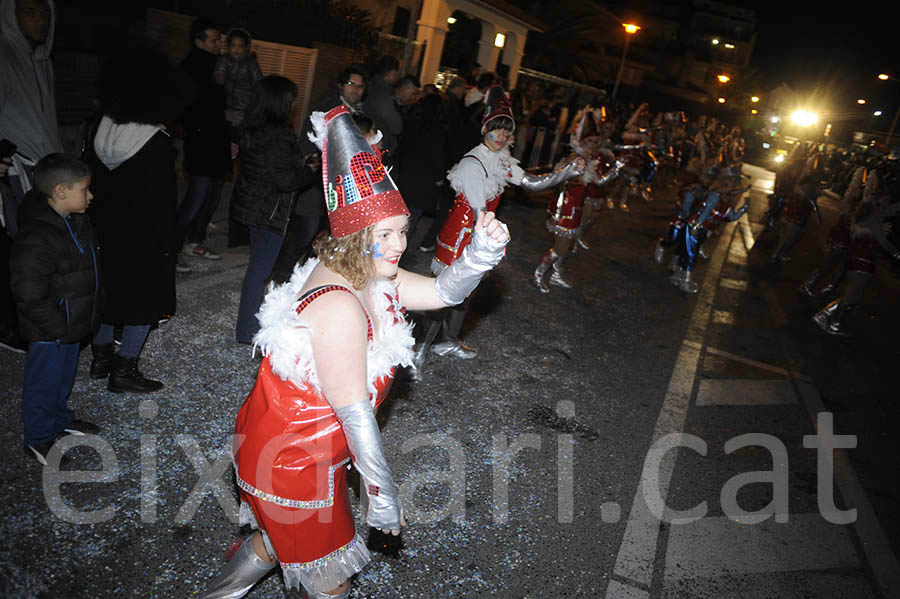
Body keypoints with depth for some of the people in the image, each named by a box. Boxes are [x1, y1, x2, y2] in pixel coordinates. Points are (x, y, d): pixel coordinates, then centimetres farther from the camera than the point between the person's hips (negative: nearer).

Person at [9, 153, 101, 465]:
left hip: (72, 323, 9)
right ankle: (39, 439, 31)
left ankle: (60, 418, 49)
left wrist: (89, 310, 16)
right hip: (49, 333, -8)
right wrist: (60, 328, -20)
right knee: (44, 383, 11)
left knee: (64, 375, 27)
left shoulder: (76, 221, -1)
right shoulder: (35, 240, -30)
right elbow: (30, 296, -28)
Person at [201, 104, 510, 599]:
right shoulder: (339, 306, -33)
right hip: (295, 465, -9)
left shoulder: (368, 278, -3)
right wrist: (382, 493, -21)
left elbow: (444, 292, -4)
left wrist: (483, 251, -23)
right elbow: (354, 413, -30)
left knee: (280, 534, 33)